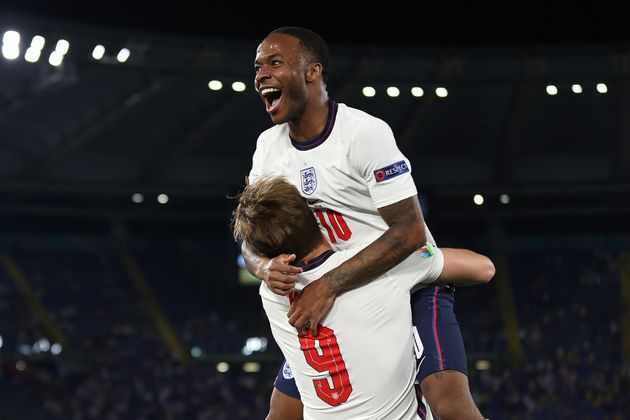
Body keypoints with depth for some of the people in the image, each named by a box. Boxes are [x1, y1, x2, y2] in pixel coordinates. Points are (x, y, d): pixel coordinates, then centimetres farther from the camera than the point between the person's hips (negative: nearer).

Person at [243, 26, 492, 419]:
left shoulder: (365, 132, -20)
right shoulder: (268, 146, 1)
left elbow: (410, 232, -25)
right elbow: (251, 241, 2)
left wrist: (328, 287, -31)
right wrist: (267, 267, -23)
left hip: (411, 285, -6)